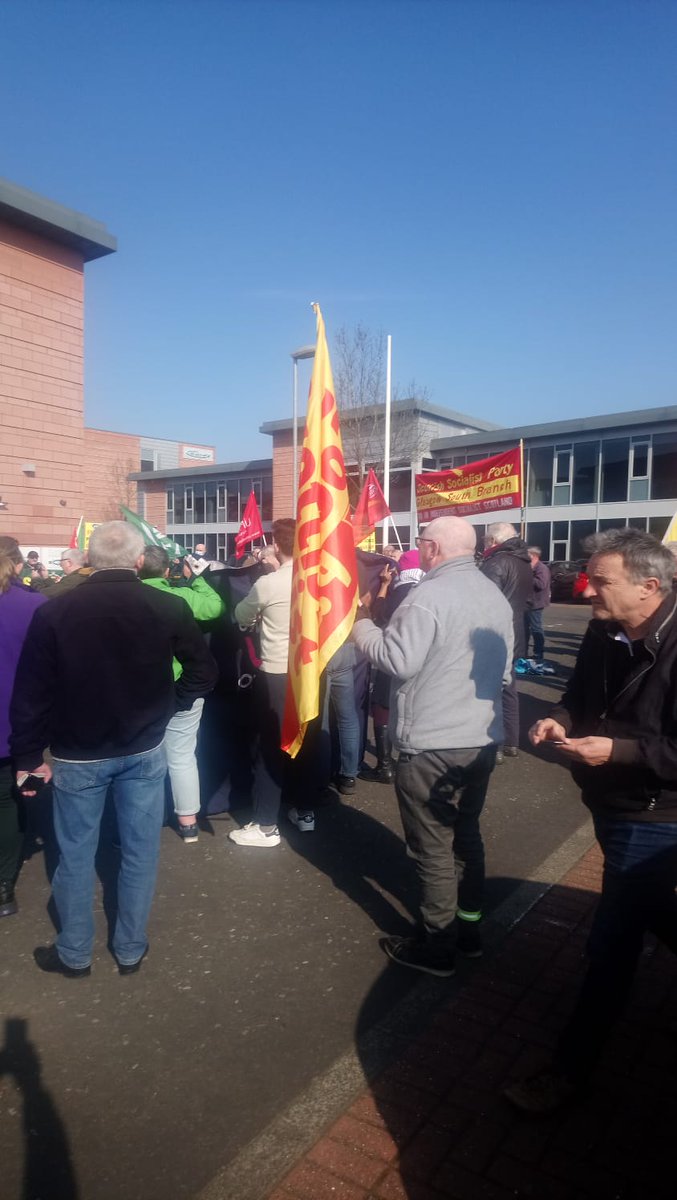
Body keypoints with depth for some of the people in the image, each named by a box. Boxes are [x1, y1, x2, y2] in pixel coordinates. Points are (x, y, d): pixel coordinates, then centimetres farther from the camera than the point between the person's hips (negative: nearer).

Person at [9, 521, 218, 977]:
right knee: (140, 851, 14)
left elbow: (31, 693, -9)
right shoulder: (169, 608, -11)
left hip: (78, 756, 0)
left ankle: (74, 953, 32)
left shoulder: (53, 612, -13)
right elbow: (205, 671, -5)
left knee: (76, 854, 16)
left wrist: (30, 756, 2)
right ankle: (131, 949, 29)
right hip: (145, 750, 1)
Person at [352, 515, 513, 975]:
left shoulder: (429, 595, -18)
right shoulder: (496, 597, 10)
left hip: (432, 744, -8)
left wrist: (363, 627, -6)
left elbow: (399, 661, -21)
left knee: (433, 846, 4)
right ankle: (469, 927, 34)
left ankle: (436, 946, 17)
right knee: (467, 833, 21)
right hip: (483, 738, 9)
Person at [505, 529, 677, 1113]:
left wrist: (618, 750, -30)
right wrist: (562, 719, -5)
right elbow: (581, 693, 14)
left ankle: (572, 1067, 19)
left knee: (612, 943, 3)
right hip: (613, 803, 8)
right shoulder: (605, 634, -1)